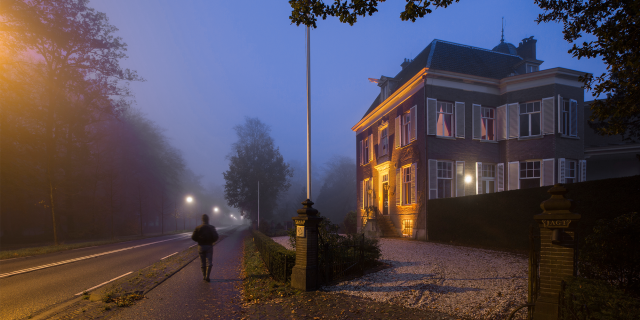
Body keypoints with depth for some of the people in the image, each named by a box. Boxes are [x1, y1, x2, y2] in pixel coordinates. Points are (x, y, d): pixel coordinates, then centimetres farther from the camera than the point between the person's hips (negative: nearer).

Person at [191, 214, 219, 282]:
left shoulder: (198, 228, -3)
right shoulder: (211, 228, -6)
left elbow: (193, 237, -6)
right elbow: (216, 237, -11)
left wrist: (199, 240, 11)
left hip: (201, 246, 1)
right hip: (209, 246, -1)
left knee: (202, 262, 13)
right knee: (209, 262, 2)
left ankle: (204, 276, 19)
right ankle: (207, 277, -8)